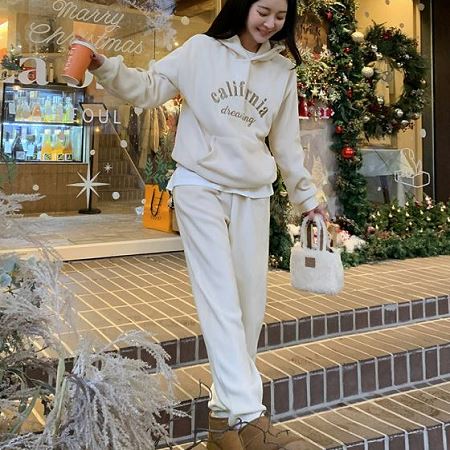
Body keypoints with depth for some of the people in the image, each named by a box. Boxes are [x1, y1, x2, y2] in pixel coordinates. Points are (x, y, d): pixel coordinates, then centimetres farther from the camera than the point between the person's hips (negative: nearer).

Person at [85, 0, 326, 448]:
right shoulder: (202, 50, 1)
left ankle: (225, 410, 15)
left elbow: (287, 143, 16)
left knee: (250, 304, 3)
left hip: (253, 195, 4)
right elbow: (148, 88, 0)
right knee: (220, 301, -12)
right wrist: (103, 65, -16)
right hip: (199, 187, -4)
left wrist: (306, 197, 19)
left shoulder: (283, 70, 11)